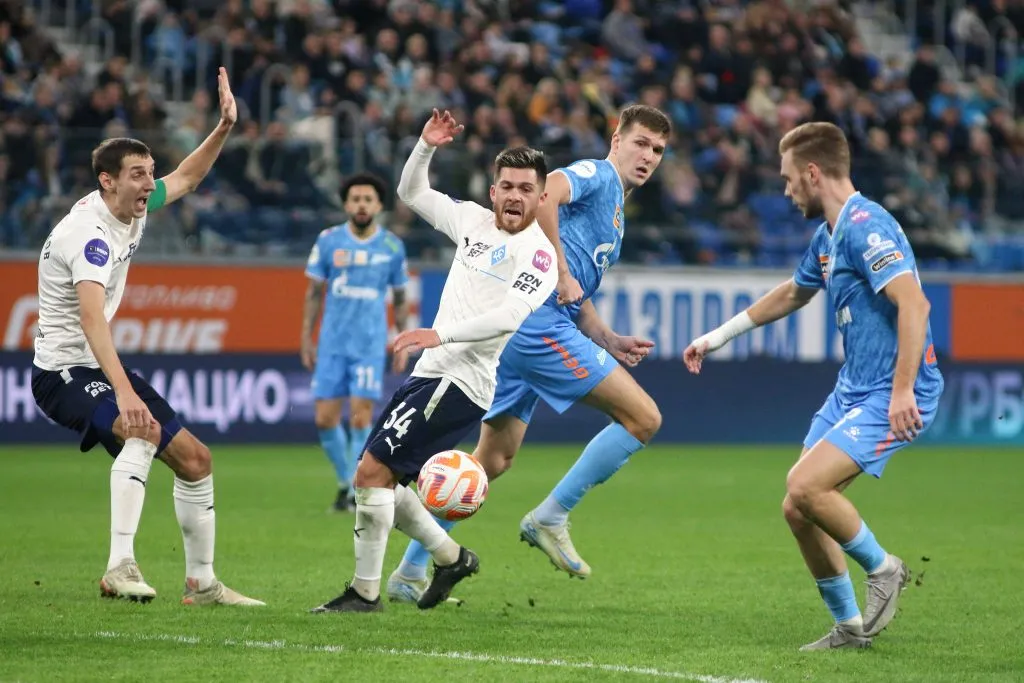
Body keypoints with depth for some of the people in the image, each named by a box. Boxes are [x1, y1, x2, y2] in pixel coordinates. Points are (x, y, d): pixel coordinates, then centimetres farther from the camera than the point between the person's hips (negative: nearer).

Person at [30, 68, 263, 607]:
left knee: (194, 458, 8)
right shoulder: (89, 231, -25)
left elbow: (186, 178, 24)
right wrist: (124, 392, -50)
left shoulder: (132, 210, 3)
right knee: (143, 429, -36)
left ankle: (201, 583, 20)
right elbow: (92, 319, -39)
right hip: (64, 370, -10)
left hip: (103, 366, 10)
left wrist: (224, 127, 8)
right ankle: (120, 568, -41)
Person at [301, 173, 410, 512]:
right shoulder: (328, 240, 1)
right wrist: (306, 338, 5)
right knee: (325, 420, -2)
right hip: (332, 343, 1)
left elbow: (400, 299, 11)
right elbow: (314, 292, 8)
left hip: (371, 345, -1)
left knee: (360, 418, -11)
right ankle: (344, 481, 20)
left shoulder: (392, 246, 2)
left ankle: (357, 492, 0)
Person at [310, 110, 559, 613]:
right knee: (377, 479, 10)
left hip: (463, 382, -9)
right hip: (432, 372, 9)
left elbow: (512, 314, -25)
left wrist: (442, 334, -33)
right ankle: (451, 558, 25)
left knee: (372, 472, -14)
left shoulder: (540, 253, -10)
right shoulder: (474, 221, 13)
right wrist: (426, 147, 7)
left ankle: (365, 592, -7)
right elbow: (412, 194, 25)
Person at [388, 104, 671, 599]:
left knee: (493, 458, 12)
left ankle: (410, 572, 12)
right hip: (538, 321, -10)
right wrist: (562, 272, -19)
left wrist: (610, 343, 19)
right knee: (643, 418, -7)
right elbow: (545, 193, -23)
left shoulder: (615, 215, 28)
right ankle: (550, 518, -5)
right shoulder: (597, 175, -1)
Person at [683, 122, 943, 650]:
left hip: (893, 394, -10)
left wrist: (903, 390, -34)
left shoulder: (866, 226, -18)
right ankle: (850, 626, 15)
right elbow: (793, 293, 33)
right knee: (797, 508, 4)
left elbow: (913, 303, -29)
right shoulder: (827, 235, 14)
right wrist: (720, 336, 38)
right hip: (852, 388, 10)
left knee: (805, 486, -23)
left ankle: (882, 568, 1)